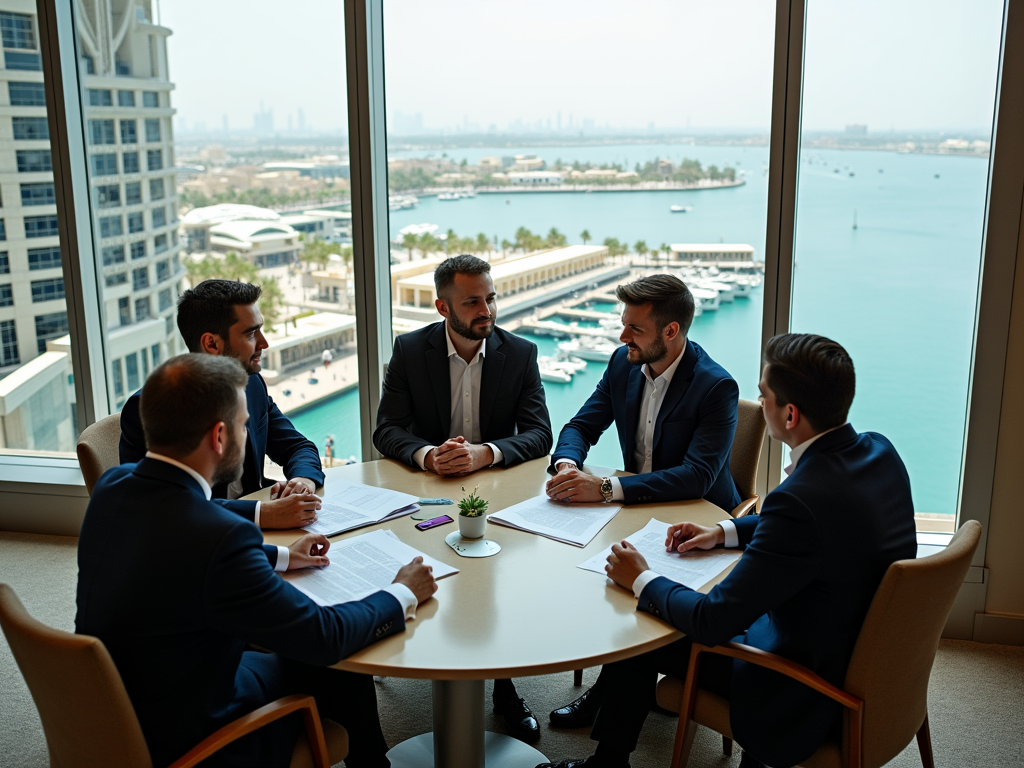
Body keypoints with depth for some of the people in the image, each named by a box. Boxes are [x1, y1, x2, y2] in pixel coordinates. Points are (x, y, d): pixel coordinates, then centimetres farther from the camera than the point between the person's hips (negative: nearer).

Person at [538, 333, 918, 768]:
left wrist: (641, 580, -11)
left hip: (809, 691, -8)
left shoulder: (802, 499, -35)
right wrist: (725, 532, 11)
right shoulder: (878, 451, -7)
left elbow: (713, 621, -27)